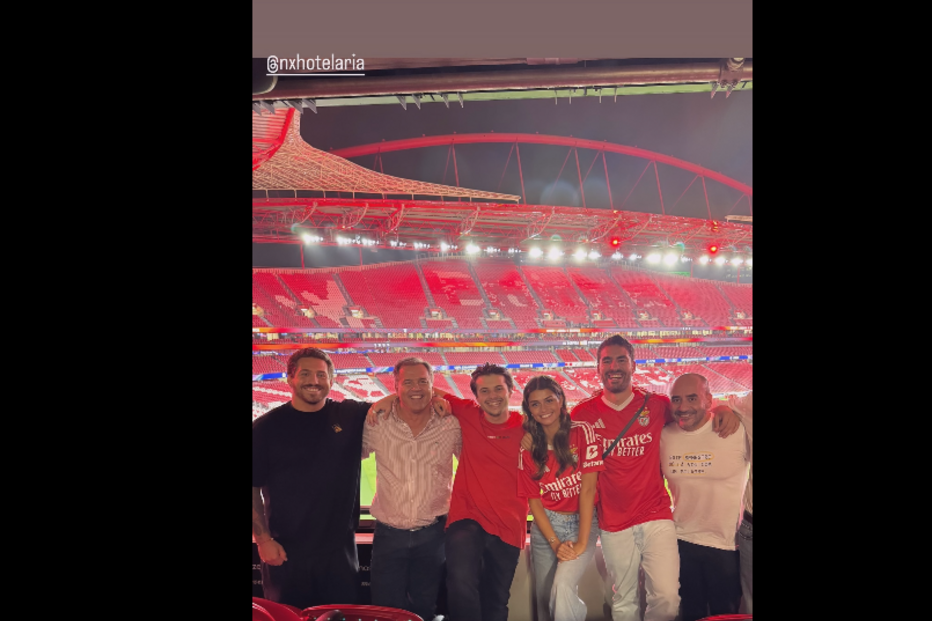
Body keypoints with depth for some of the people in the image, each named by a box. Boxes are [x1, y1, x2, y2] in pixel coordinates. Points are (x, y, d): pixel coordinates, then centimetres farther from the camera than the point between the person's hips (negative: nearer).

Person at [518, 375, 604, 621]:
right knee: (545, 599, 4)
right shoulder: (528, 447, 0)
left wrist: (582, 542, -18)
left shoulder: (583, 432, -9)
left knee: (563, 586, -24)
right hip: (546, 526, 3)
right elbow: (533, 500, -1)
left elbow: (588, 487, -14)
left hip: (582, 522, -3)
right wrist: (555, 543, -12)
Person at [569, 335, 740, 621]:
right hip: (614, 524, 0)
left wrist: (722, 409, -6)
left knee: (667, 598, -9)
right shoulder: (583, 413, -3)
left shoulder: (657, 404, -2)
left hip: (656, 517, 0)